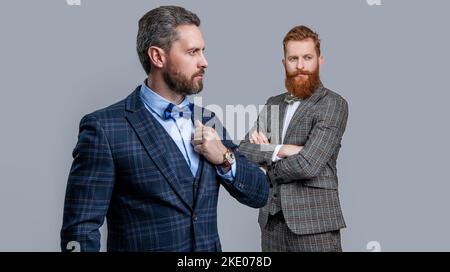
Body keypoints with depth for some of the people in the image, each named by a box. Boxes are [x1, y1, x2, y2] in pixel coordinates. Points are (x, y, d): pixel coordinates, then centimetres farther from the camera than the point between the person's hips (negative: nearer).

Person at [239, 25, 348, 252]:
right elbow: (243, 152, 1)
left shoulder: (333, 104, -8)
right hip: (272, 219, 5)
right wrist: (279, 150, -15)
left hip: (313, 221, -5)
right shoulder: (273, 104, 11)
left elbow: (307, 165, -18)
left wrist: (265, 167, -3)